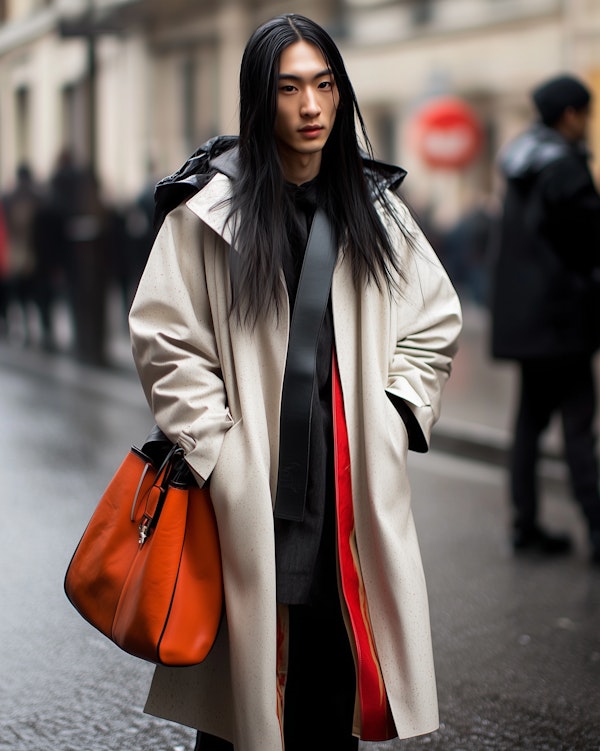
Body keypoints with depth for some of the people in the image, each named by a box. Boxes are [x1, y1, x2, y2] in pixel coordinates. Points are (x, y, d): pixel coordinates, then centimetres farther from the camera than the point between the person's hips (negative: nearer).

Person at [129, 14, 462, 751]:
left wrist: (395, 416, 7)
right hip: (250, 486, -3)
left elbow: (436, 319, 17)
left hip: (350, 481, 4)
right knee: (246, 661, -1)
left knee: (338, 657, 6)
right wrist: (219, 452, -7)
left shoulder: (374, 205, 8)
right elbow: (164, 340, -4)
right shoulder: (209, 207, -5)